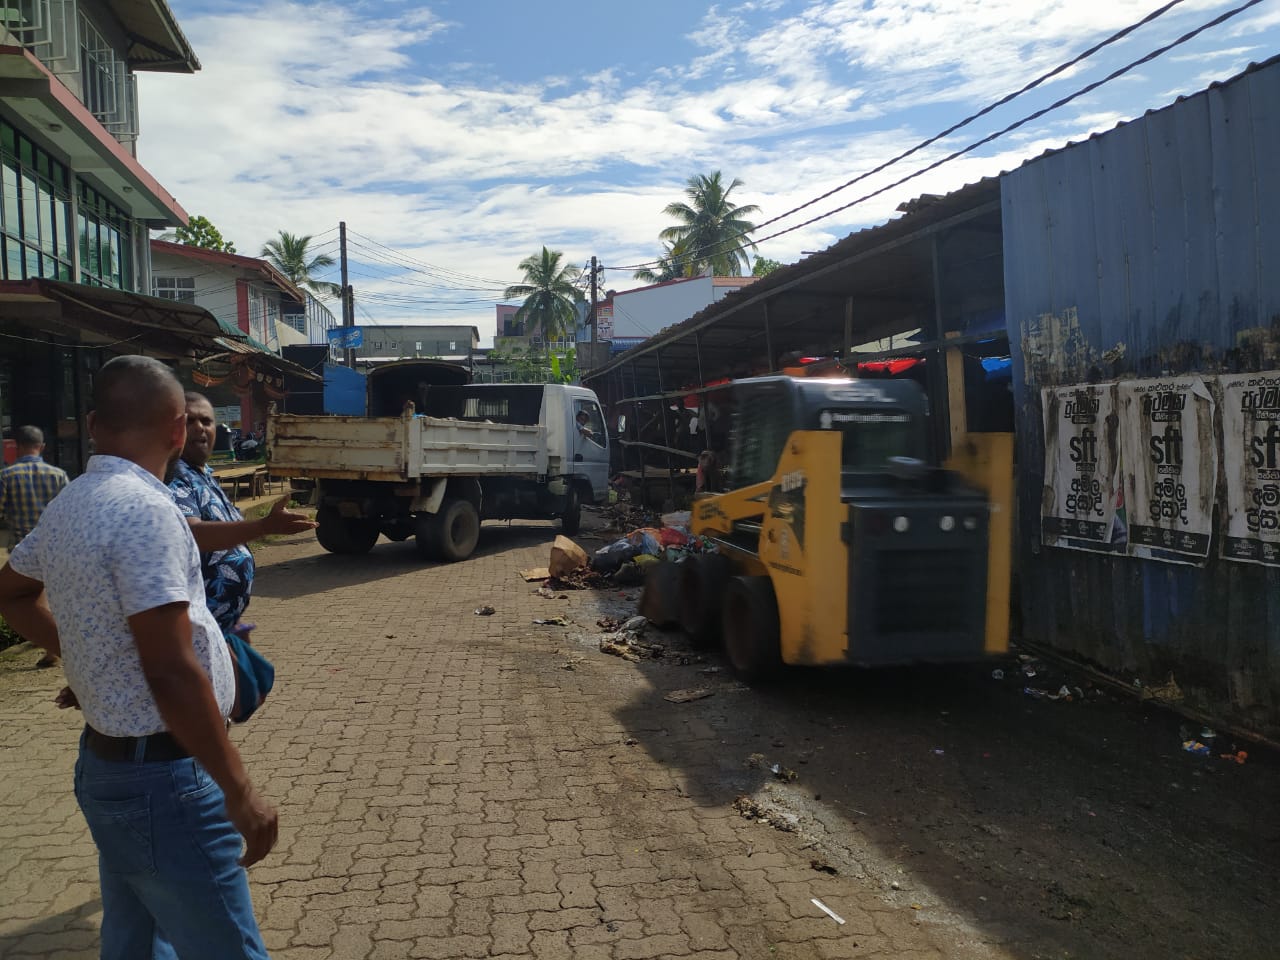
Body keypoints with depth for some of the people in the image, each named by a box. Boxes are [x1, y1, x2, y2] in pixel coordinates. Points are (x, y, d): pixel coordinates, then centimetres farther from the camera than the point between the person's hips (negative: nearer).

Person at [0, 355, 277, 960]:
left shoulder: (67, 506, 7)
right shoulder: (144, 509, -21)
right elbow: (170, 672, -25)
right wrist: (240, 794, -20)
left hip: (105, 766, 9)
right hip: (165, 780, -9)